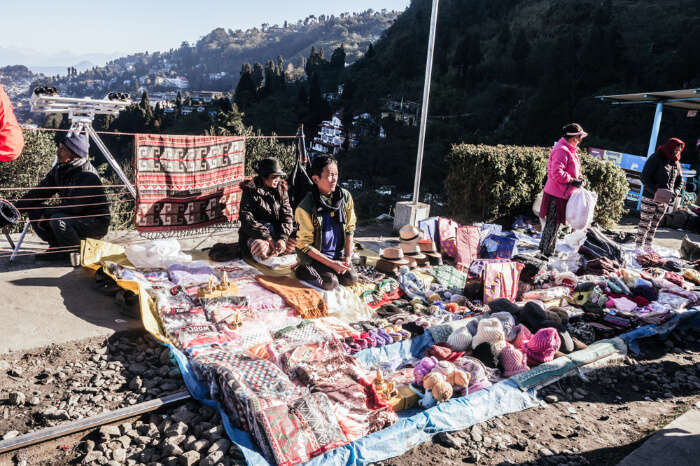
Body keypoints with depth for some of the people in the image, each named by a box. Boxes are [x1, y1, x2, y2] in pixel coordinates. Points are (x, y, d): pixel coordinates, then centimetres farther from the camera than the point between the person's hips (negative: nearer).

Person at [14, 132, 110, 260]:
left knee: (58, 219, -32)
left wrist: (46, 214, -17)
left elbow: (74, 207, -26)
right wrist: (14, 209, -5)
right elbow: (38, 193, 5)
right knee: (34, 211, 1)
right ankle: (57, 248, 9)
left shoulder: (86, 174, -23)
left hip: (96, 222, -9)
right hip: (73, 215, 9)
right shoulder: (59, 169, 3)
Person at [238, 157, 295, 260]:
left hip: (277, 232, 5)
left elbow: (287, 215, -1)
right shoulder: (250, 190, -6)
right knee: (262, 248, -37)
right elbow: (246, 220, -13)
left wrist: (283, 238, -19)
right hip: (255, 235, -4)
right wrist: (267, 238, -23)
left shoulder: (281, 189, 6)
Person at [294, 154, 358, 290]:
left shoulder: (345, 197, -3)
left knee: (351, 279, -15)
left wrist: (348, 257, -4)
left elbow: (350, 228, 6)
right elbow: (305, 245, -13)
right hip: (315, 255, -5)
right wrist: (331, 263, -18)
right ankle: (305, 270, 3)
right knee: (331, 283, -24)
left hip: (339, 252, 5)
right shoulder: (305, 207, -18)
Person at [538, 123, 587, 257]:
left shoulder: (568, 150, 13)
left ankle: (544, 246, 32)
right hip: (557, 195, -10)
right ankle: (547, 251, 10)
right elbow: (557, 173, -29)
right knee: (553, 223, -1)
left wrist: (577, 178, 8)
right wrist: (573, 180, -20)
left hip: (562, 193, 10)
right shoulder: (562, 150, -20)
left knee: (553, 222, 19)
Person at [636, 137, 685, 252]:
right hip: (650, 198, -6)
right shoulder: (656, 158, -9)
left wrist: (675, 193, -1)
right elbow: (644, 177, -14)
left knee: (655, 224, 11)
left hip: (665, 200, 6)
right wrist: (655, 191, -23)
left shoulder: (676, 163, 11)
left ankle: (648, 246, 19)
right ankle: (639, 246, 6)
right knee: (645, 223, -2)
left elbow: (679, 181, 19)